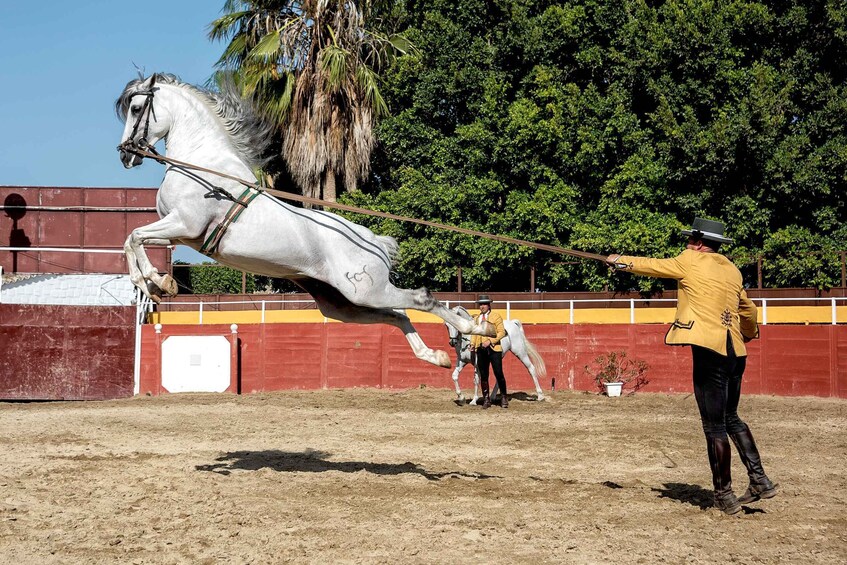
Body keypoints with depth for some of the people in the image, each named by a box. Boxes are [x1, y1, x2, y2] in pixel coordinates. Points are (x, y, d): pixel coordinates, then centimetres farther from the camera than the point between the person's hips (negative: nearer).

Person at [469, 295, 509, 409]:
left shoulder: (496, 316, 1)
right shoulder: (476, 319, 16)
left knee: (499, 374, -5)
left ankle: (503, 397, 8)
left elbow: (501, 332, -5)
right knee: (483, 376, 5)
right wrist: (472, 344, -1)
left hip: (493, 348, -4)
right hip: (481, 349, 4)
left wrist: (490, 341, -17)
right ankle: (486, 399, 12)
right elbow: (474, 333, 18)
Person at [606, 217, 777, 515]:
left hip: (709, 348, -7)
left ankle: (724, 495, 1)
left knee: (715, 425, -2)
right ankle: (760, 480, 15)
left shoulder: (691, 261, 1)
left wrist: (620, 261, 31)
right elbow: (748, 309, 33)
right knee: (730, 418, 20)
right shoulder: (733, 270, 18)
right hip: (735, 352, 7)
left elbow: (651, 265, 14)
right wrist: (750, 332, 54)